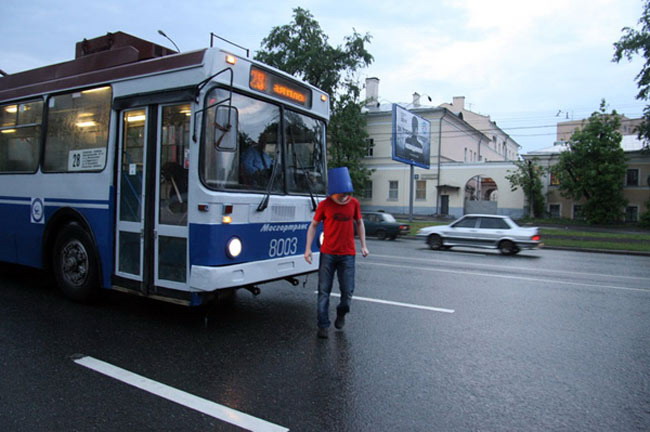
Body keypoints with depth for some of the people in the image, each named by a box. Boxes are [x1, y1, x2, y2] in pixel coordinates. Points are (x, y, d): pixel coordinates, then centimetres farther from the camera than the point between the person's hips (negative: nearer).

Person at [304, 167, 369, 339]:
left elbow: (359, 223, 14)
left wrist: (363, 245, 8)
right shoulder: (324, 205, -5)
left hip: (347, 254, 1)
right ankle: (323, 325, 11)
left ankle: (341, 313, 32)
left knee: (347, 291, 1)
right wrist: (308, 248, -5)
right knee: (324, 291, 0)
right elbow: (313, 225, 3)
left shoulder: (354, 203, 1)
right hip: (327, 254, -1)